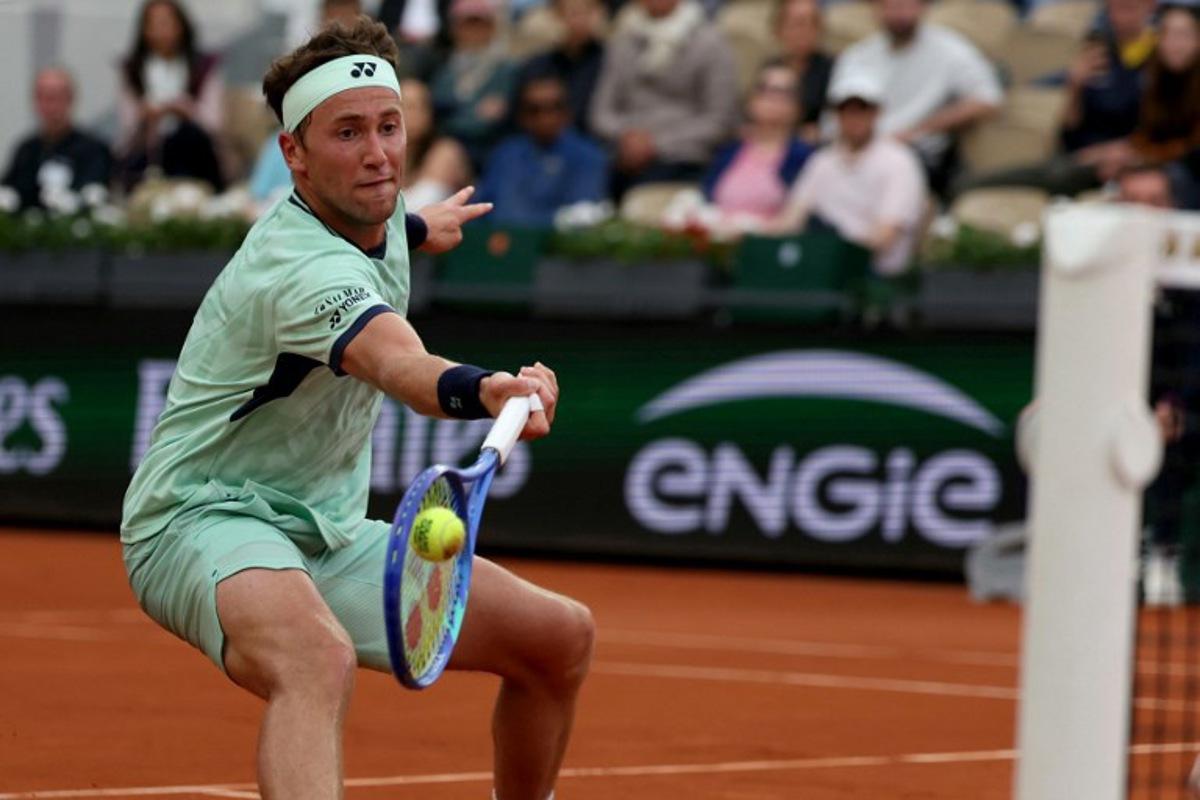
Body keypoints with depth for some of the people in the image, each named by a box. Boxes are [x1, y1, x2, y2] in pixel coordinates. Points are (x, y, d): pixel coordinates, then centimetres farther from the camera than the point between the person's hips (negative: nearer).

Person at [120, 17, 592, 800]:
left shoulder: (373, 213, 3)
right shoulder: (302, 266, -27)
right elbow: (399, 364, -49)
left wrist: (418, 225, 52)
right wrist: (486, 391, -69)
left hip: (326, 534, 10)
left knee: (560, 638, 7)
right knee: (320, 657, -43)